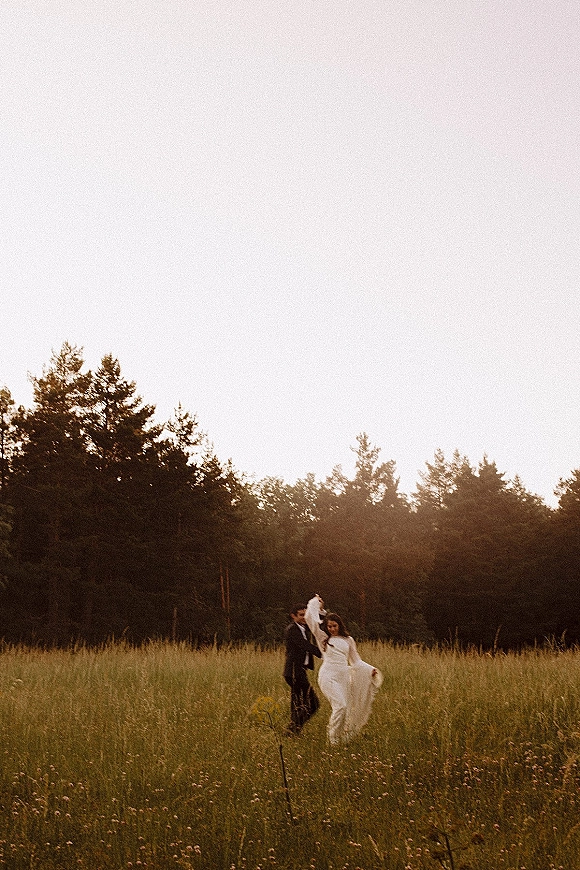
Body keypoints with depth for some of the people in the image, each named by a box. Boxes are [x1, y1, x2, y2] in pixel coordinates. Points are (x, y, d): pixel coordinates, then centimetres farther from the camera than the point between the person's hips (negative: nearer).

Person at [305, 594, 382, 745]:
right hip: (328, 676, -4)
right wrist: (315, 603, 15)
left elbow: (356, 661, 18)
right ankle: (333, 739, -7)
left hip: (344, 677, 4)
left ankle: (341, 738, 14)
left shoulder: (348, 640, 16)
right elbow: (310, 618, 2)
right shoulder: (323, 637, 8)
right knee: (340, 706, -18)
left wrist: (370, 669, 5)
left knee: (345, 708, 1)